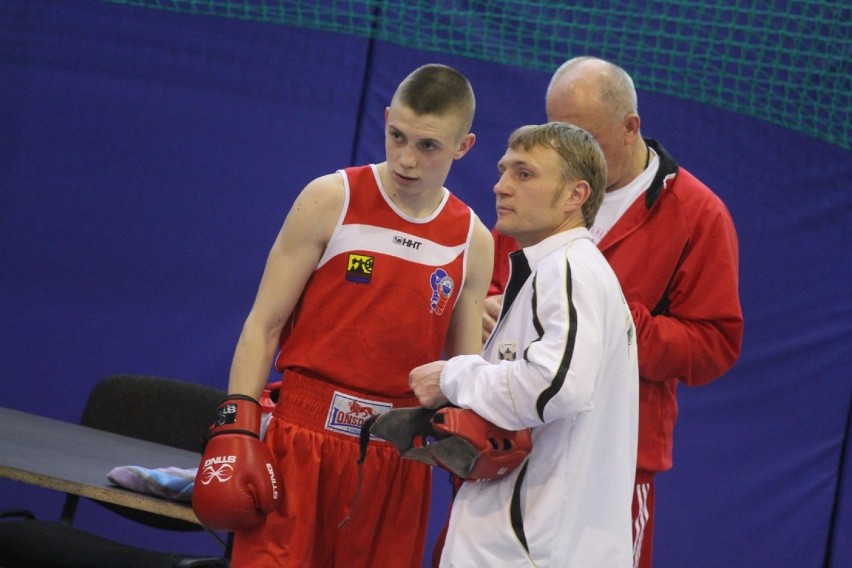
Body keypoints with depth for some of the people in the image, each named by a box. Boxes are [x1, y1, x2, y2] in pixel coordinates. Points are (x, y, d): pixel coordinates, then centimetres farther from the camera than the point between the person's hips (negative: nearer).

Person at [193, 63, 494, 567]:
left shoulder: (473, 242, 6)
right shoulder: (332, 200, -1)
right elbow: (264, 324, -2)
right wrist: (237, 428, -10)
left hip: (396, 457, 3)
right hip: (303, 438, -3)